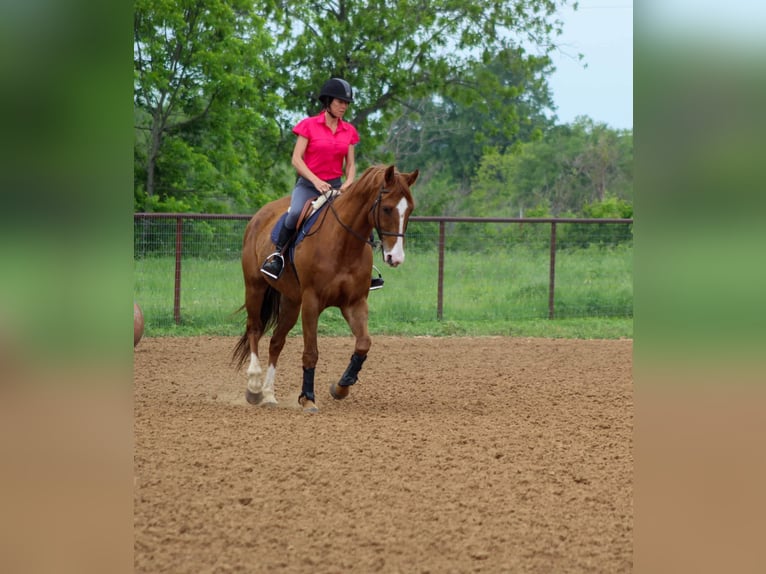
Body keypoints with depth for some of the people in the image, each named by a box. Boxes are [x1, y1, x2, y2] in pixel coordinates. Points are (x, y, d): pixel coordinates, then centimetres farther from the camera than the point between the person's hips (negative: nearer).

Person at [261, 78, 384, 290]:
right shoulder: (309, 125, -3)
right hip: (308, 184, -4)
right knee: (295, 213, -35)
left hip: (336, 186, 4)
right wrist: (316, 181, -20)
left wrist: (348, 183, -10)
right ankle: (277, 253, -16)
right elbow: (296, 159, -8)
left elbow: (350, 164, 11)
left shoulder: (349, 131, 9)